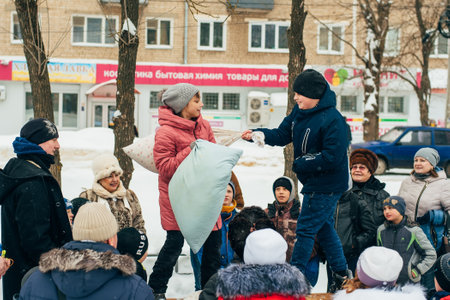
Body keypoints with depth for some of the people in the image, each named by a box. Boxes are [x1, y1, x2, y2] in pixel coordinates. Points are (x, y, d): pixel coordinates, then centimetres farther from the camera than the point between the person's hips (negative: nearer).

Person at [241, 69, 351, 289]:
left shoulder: (332, 120, -24)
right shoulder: (300, 112, 3)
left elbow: (332, 157, -26)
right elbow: (282, 134, 6)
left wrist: (300, 164, -17)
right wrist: (259, 134, -13)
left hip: (326, 186, -9)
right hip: (314, 182, 9)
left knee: (305, 229, -3)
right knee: (323, 228, 18)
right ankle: (342, 276, 30)